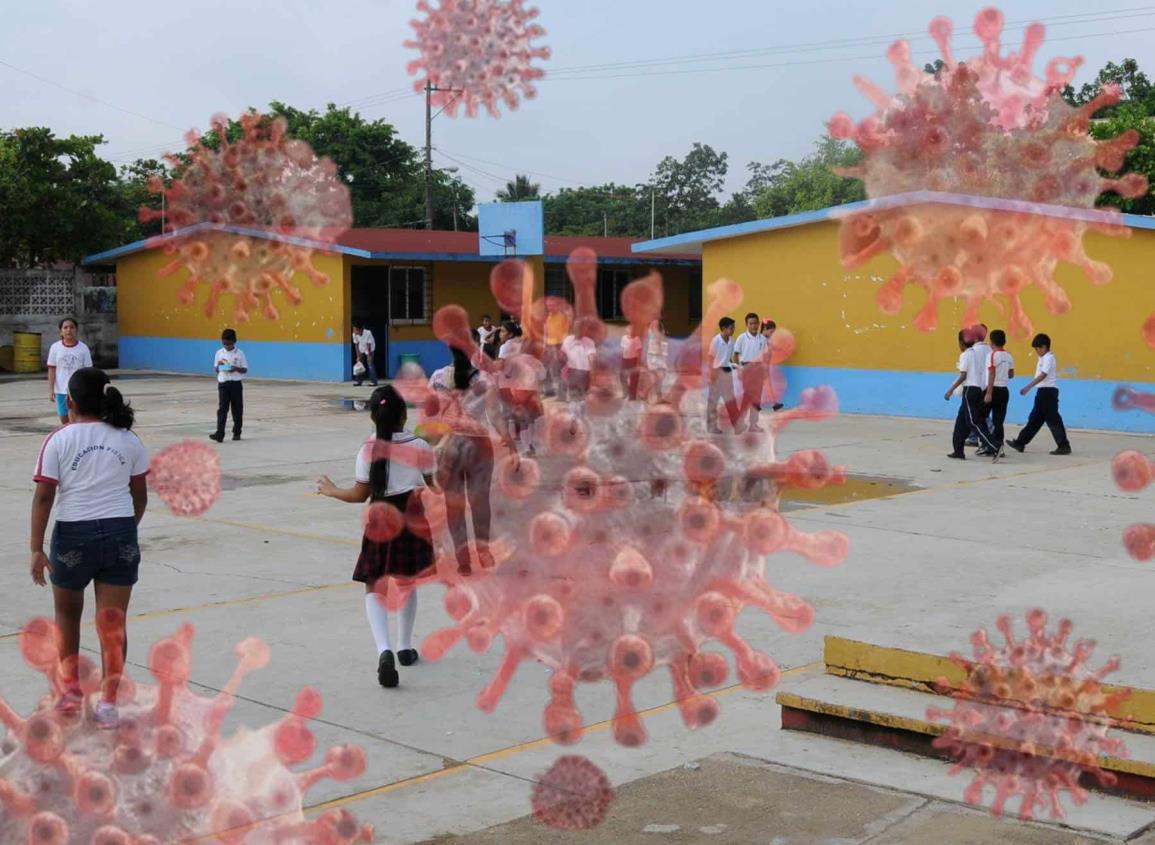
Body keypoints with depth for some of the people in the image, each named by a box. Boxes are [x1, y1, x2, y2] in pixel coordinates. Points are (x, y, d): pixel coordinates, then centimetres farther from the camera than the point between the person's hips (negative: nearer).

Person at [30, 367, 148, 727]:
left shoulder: (59, 440, -5)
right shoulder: (129, 440, 4)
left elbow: (43, 497, -9)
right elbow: (140, 497, 7)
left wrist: (36, 549, -7)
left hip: (74, 535, -2)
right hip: (121, 535, 2)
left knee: (67, 614, 22)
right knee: (113, 623, 4)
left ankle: (71, 688, 25)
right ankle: (108, 702, 6)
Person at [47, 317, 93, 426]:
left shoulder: (83, 348, -2)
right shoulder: (55, 347, 1)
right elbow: (52, 370, 2)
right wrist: (50, 390, -3)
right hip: (61, 390, 2)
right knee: (64, 420, 9)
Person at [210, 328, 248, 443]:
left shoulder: (239, 353, -3)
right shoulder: (219, 353, 4)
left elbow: (245, 369, -1)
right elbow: (215, 369, 9)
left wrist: (236, 369, -20)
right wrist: (218, 366, -13)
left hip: (236, 384, -1)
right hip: (223, 384, 1)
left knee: (237, 409, 8)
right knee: (222, 409, -7)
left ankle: (237, 432, 21)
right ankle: (219, 434, -14)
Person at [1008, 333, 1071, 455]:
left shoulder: (1048, 358, -12)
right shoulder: (1044, 358, 17)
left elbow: (1042, 375, -22)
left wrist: (1028, 387, -26)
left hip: (1048, 391, -10)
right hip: (1044, 392, 10)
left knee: (1053, 420, -9)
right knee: (1035, 419, 13)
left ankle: (1064, 446, -8)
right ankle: (1020, 443, 17)